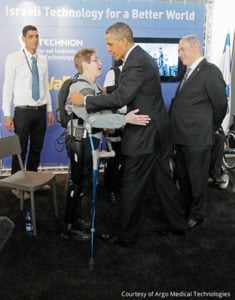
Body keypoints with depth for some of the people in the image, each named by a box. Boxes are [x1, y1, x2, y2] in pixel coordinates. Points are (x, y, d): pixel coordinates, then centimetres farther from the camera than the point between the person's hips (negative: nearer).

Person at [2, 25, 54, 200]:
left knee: (37, 148, 14)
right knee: (20, 150, 3)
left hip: (41, 110, 4)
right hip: (23, 111, -4)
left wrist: (50, 110, 10)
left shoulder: (43, 60, 7)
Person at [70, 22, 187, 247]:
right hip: (156, 129, 10)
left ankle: (126, 236, 15)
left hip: (144, 134, -10)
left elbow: (121, 97, -27)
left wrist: (84, 100, -20)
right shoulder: (141, 57, 13)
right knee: (163, 178, 18)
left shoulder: (136, 62, -19)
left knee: (133, 186, 1)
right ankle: (177, 223, 32)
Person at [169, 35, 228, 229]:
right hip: (181, 136, 8)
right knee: (183, 177, 20)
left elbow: (221, 104, -10)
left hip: (197, 138, -8)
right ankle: (186, 209, 37)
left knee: (197, 178, 7)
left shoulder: (210, 71, -14)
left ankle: (197, 215, 24)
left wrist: (211, 128, 2)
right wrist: (176, 129, 10)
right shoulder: (189, 72, 13)